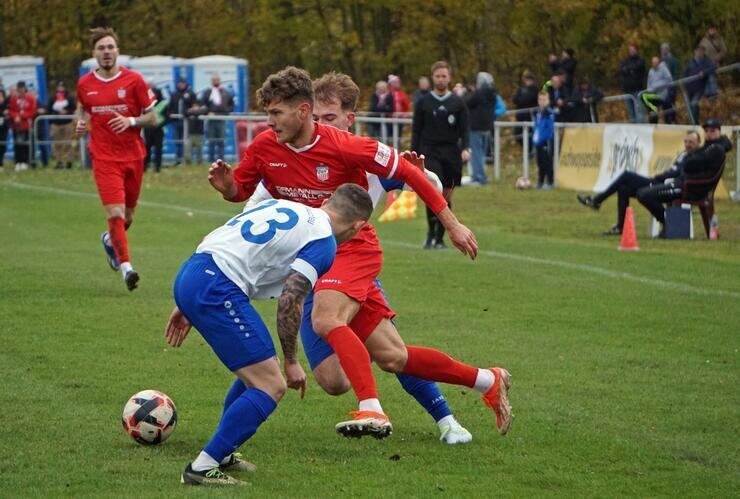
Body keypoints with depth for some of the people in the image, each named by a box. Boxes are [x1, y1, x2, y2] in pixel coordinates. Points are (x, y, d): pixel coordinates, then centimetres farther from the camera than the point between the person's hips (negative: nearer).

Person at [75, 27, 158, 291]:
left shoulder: (134, 80, -4)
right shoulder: (85, 84, 1)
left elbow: (152, 118, 0)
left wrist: (131, 121, -19)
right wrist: (81, 123, 0)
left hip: (133, 156, 1)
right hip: (104, 158, -1)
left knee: (127, 216, 14)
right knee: (115, 214, -17)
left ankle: (110, 240, 47)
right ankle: (125, 266, -13)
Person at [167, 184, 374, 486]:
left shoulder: (282, 207, 25)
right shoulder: (324, 239, -2)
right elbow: (289, 301, -9)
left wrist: (187, 306, 29)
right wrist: (291, 362, 2)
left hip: (187, 275, 9)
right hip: (216, 289, -9)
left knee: (258, 374, 24)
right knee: (271, 387, -5)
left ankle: (222, 453, 34)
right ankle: (202, 469, -7)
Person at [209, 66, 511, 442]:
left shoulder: (343, 146, -20)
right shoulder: (264, 148, -7)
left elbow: (406, 171, -11)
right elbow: (240, 192, 7)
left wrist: (451, 223, -8)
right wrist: (225, 186, -18)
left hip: (354, 247, -5)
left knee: (326, 319, -35)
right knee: (391, 357, 4)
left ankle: (372, 412, -36)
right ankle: (488, 381, 20)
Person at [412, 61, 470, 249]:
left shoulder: (458, 103, 8)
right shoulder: (424, 103, 7)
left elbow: (464, 128, 5)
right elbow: (416, 130, 9)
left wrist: (465, 148, -11)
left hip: (451, 154, 2)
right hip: (429, 152, -2)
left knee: (446, 196, 4)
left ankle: (440, 238, 13)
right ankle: (431, 232, -9)